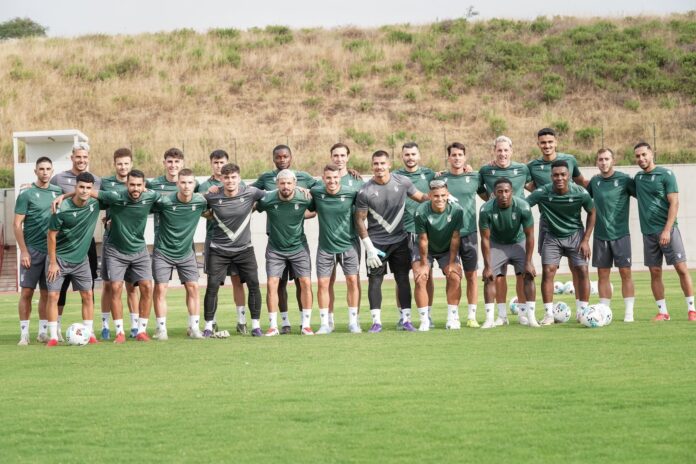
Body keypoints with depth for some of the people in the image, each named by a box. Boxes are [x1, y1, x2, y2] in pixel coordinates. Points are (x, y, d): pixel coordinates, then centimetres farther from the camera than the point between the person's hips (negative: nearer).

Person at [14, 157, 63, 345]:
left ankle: (43, 332, 14)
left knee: (46, 293, 6)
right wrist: (24, 251, -11)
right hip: (32, 250, -4)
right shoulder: (26, 194, -3)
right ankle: (24, 334, 0)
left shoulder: (57, 193, 8)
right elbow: (17, 225, -6)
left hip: (52, 250, 4)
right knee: (26, 291, -5)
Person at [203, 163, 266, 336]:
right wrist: (208, 215, -1)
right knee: (212, 286, -6)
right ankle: (208, 327, 4)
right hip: (219, 250, -1)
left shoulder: (250, 193, -8)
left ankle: (256, 325, 6)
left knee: (254, 285, -5)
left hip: (244, 249, 1)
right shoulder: (212, 196, -9)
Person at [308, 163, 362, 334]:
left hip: (349, 244, -1)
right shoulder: (316, 192, -6)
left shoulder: (351, 193, -10)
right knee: (323, 284, 0)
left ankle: (353, 322, 7)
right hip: (325, 247, 1)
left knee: (353, 280, -4)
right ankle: (325, 323, 11)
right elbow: (308, 210, 13)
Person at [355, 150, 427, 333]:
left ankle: (406, 319, 7)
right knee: (374, 280, -2)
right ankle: (376, 321, 4)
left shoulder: (402, 182, -3)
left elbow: (421, 197, 12)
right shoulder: (365, 191, -10)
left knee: (403, 278, 2)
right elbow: (360, 221, -5)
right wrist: (369, 247, -9)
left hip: (400, 240, 2)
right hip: (376, 242, -2)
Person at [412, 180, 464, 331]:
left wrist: (452, 262, -15)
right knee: (420, 279, -16)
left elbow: (455, 238, -16)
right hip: (425, 250, -1)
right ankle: (425, 320, -9)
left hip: (447, 250, 1)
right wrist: (424, 264, -15)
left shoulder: (456, 211, -22)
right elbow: (423, 239, -19)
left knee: (454, 277, -16)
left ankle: (452, 318, -5)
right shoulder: (421, 212, -27)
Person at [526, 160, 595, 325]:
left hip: (575, 235, 0)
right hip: (552, 236, 0)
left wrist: (585, 240, -4)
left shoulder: (580, 193, -18)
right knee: (547, 272, -9)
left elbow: (592, 213, -2)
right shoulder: (542, 193, -21)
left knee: (582, 271, -6)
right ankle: (548, 314, -2)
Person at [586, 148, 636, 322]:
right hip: (600, 235, 3)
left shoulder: (624, 179, -5)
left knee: (625, 273, -3)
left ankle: (629, 312, 2)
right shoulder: (594, 181, 7)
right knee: (602, 274, 4)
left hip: (620, 234, -3)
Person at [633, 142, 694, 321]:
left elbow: (674, 203, -10)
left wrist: (667, 230, -16)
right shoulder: (638, 178, 11)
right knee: (655, 272, 3)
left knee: (681, 268, -6)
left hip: (668, 230, -5)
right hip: (649, 232, 5)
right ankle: (663, 312, 8)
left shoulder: (666, 174, -5)